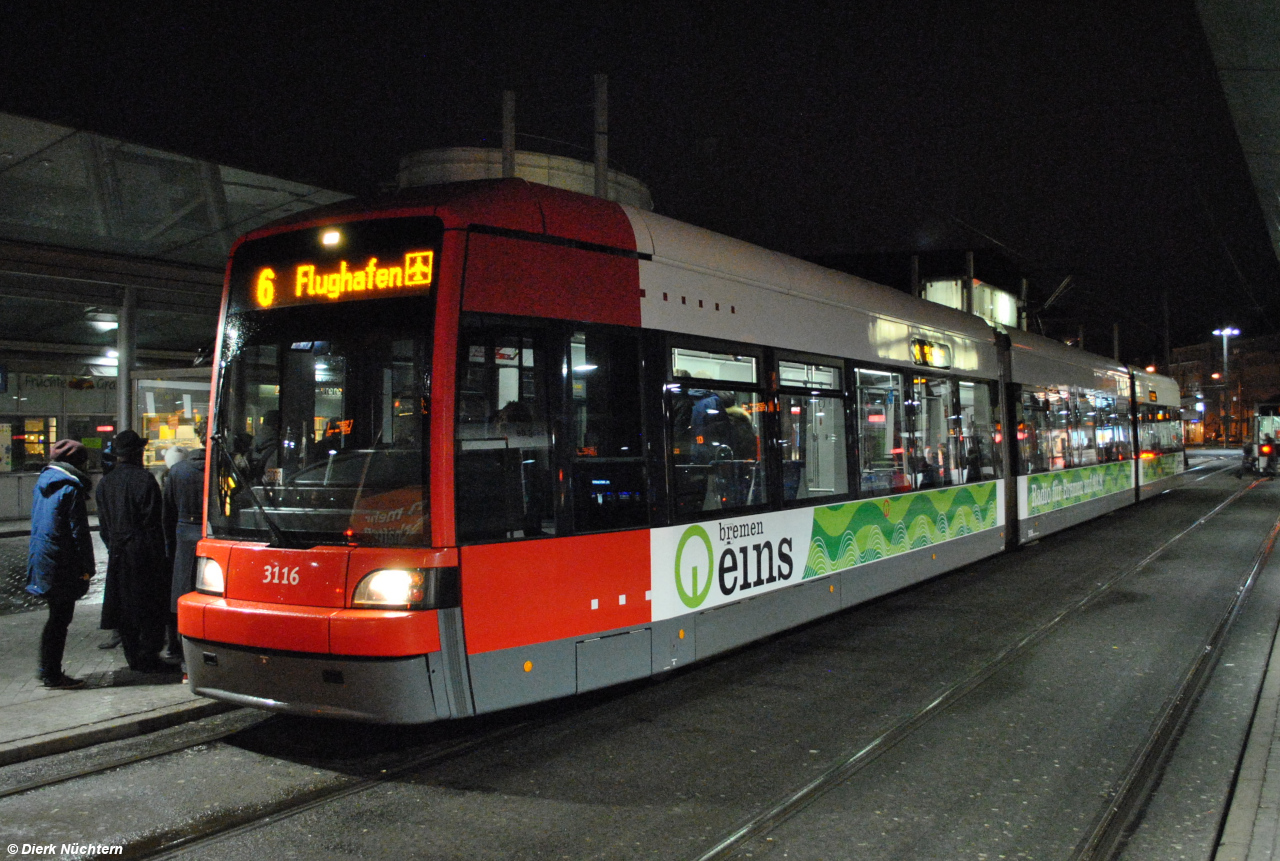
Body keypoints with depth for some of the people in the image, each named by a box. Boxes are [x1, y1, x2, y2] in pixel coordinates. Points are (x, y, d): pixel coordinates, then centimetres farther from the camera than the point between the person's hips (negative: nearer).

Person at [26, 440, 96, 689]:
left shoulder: (43, 481, 11)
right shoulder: (71, 488, -16)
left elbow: (38, 522, 17)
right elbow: (79, 531, -16)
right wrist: (87, 567, -11)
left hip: (40, 558, 8)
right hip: (62, 564, -8)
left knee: (57, 616, 17)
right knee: (60, 619, 0)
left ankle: (48, 670, 24)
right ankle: (53, 675, 6)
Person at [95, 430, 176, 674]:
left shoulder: (105, 484, 9)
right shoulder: (144, 479, -11)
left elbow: (104, 524, 12)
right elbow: (153, 520, -12)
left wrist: (113, 546, 17)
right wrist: (159, 552, -6)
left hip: (118, 553, 6)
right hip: (143, 551, -6)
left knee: (124, 606, 12)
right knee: (152, 606, 1)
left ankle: (133, 656, 17)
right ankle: (148, 656, 0)